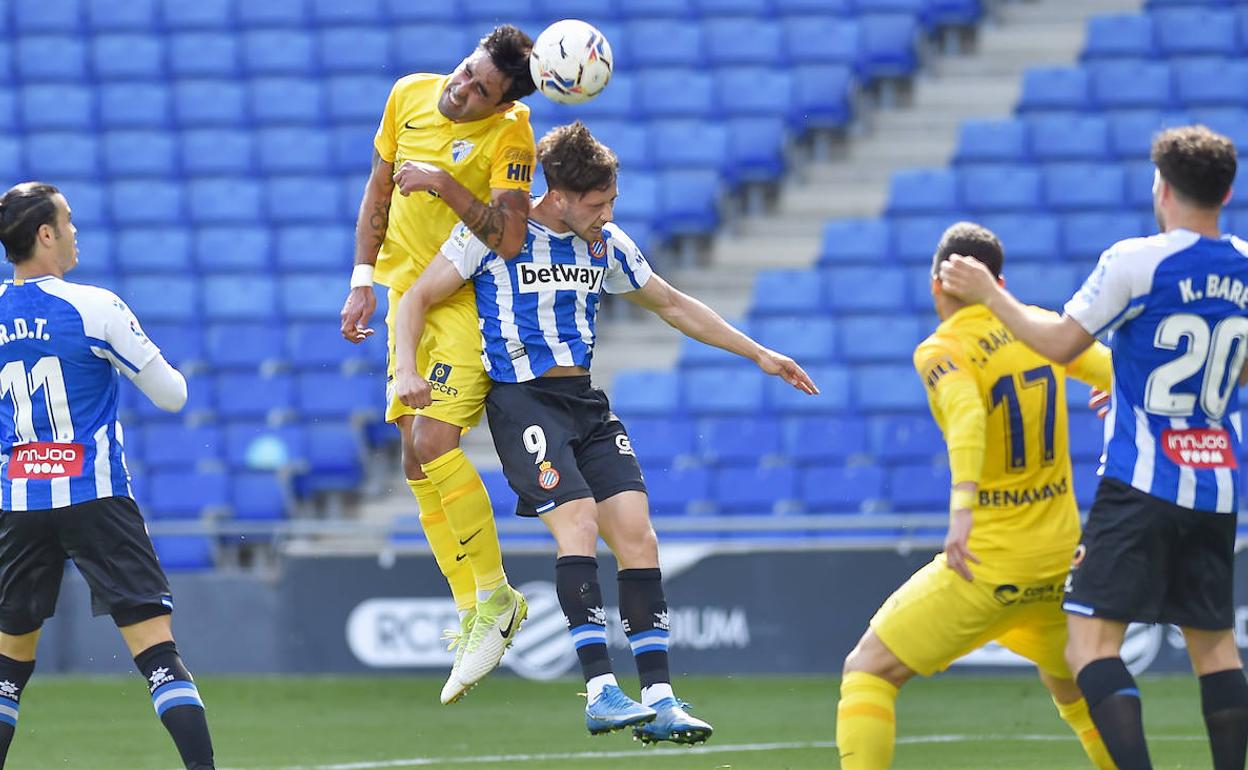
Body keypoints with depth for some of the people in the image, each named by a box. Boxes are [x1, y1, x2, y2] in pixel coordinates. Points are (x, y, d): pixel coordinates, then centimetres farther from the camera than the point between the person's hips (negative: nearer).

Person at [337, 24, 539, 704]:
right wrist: (363, 279, 9)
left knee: (433, 443, -21)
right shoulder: (409, 96, 1)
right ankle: (472, 619, 7)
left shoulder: (509, 134, -16)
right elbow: (379, 189, 13)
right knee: (417, 460, 2)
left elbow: (509, 239, -25)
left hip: (472, 302, -7)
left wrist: (442, 184, -27)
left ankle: (494, 596, -8)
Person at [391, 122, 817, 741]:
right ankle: (600, 692, -26)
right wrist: (406, 369, -18)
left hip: (585, 401, 6)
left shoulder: (606, 246, 11)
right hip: (521, 398, -6)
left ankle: (657, 699, -8)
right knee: (578, 520, -24)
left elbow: (673, 305, 24)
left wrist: (758, 354, 24)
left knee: (636, 531, -9)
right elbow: (418, 297, -1)